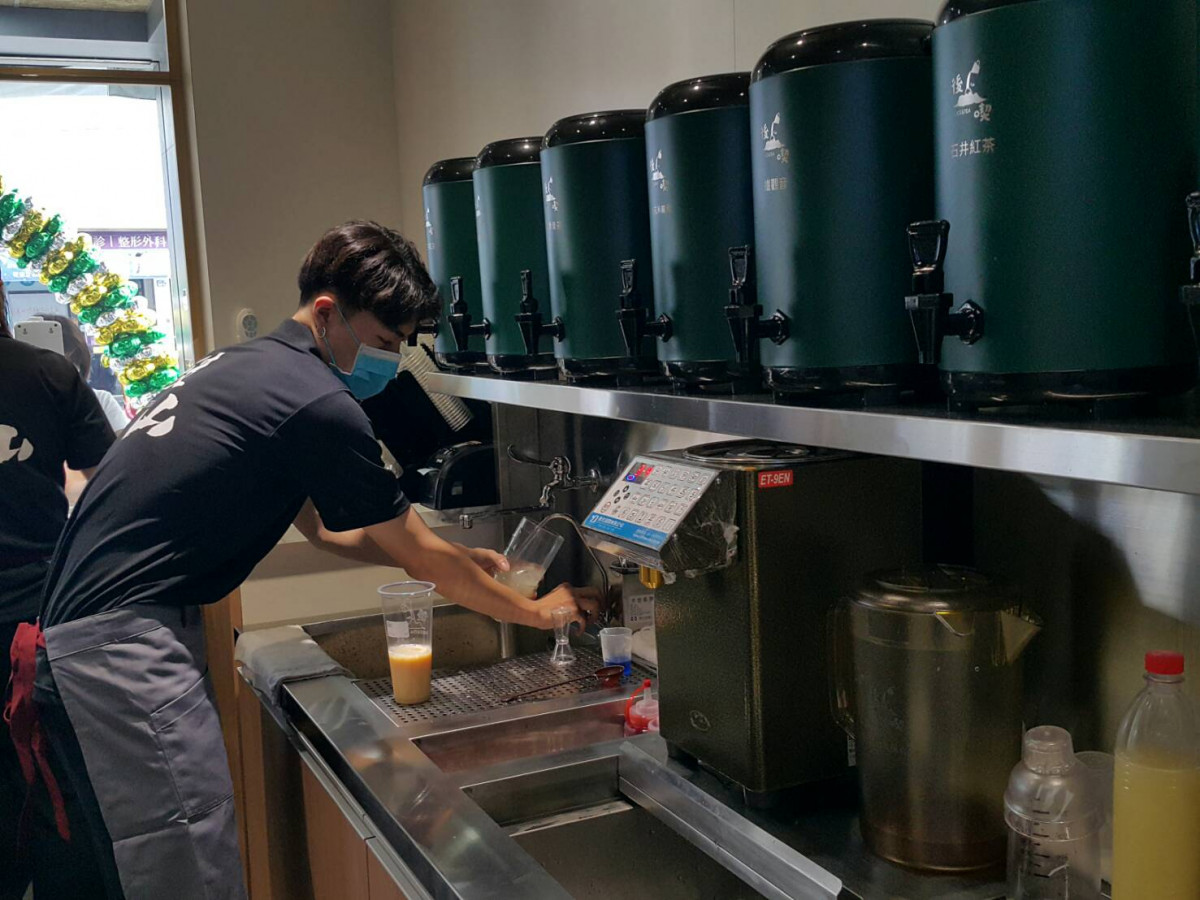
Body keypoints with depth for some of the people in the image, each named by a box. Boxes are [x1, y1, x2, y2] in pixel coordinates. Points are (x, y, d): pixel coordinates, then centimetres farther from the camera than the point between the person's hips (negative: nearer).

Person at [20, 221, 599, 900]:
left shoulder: (246, 366, 14)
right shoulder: (318, 403, -16)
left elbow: (322, 525, 23)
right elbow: (420, 556, -7)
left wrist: (460, 563, 20)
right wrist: (538, 610, 7)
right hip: (124, 647, -11)